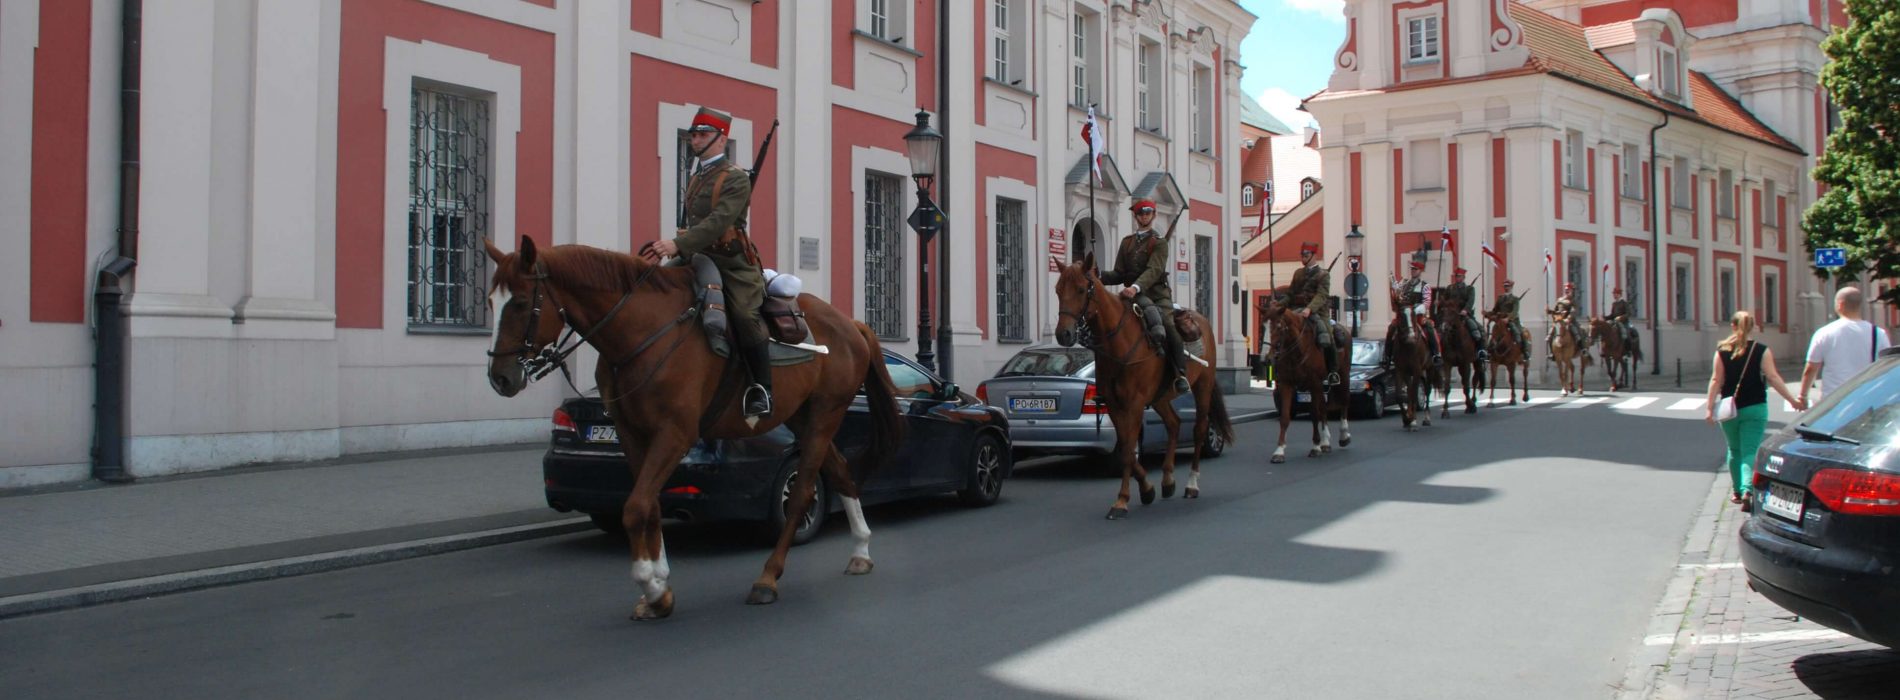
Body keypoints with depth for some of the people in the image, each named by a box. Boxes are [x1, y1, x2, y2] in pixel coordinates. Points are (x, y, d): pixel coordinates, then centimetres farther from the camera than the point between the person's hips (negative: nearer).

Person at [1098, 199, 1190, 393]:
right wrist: (1098, 276, -6)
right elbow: (1119, 274, 15)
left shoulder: (1159, 242, 5)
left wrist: (1136, 287, -32)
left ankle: (1181, 374, -28)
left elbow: (1154, 270, -13)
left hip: (1158, 294, -4)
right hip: (1134, 295, 4)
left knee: (1168, 325, -26)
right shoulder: (1127, 242, 20)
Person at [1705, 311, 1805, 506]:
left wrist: (1710, 407, -4)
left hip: (1730, 409, 1)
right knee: (1750, 451, -3)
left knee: (1734, 450, 17)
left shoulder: (1722, 351, -1)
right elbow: (1772, 377, -10)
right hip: (1755, 408, -1)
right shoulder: (1761, 350, -3)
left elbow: (1716, 380, -5)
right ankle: (1747, 489, -23)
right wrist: (1792, 399, -7)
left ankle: (1737, 491, 25)